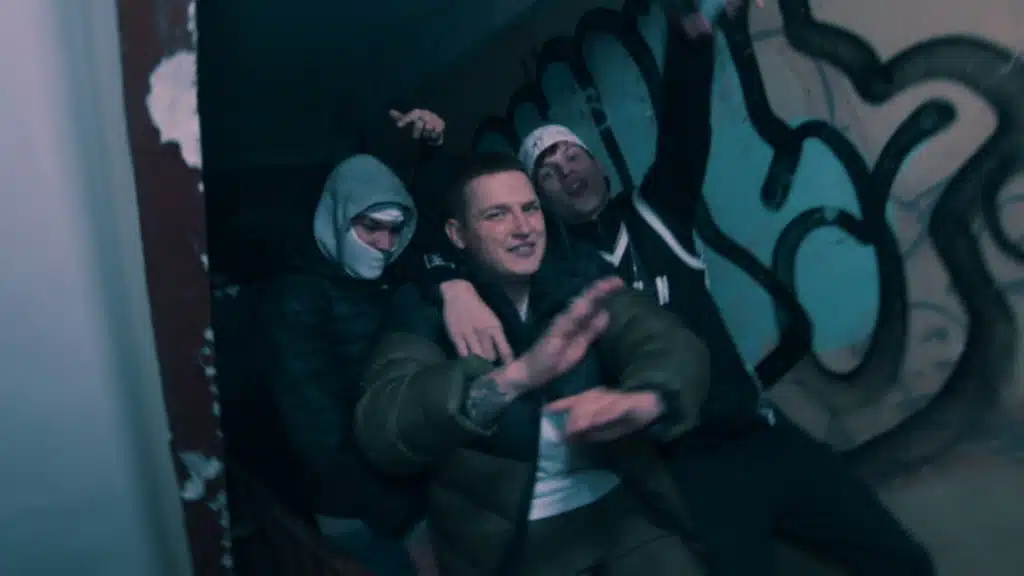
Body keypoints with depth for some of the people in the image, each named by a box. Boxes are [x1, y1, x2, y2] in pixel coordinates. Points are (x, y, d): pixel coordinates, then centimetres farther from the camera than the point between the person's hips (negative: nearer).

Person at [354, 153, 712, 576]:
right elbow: (379, 429, -23)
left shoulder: (582, 280, 2)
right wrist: (517, 375, -38)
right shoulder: (427, 312, -7)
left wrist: (643, 400, -37)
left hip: (619, 507, 3)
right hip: (506, 539, -2)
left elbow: (675, 344, -13)